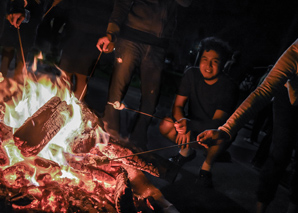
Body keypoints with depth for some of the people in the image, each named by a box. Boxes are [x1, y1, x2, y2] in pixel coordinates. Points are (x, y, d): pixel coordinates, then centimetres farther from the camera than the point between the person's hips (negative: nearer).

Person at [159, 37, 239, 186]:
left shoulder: (229, 88, -22)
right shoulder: (192, 75, -10)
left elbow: (217, 122, -30)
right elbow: (177, 106, -10)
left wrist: (190, 124, -48)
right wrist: (183, 123, -33)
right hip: (194, 126, 4)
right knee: (166, 125, -22)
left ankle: (206, 167, -7)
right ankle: (187, 151, 8)